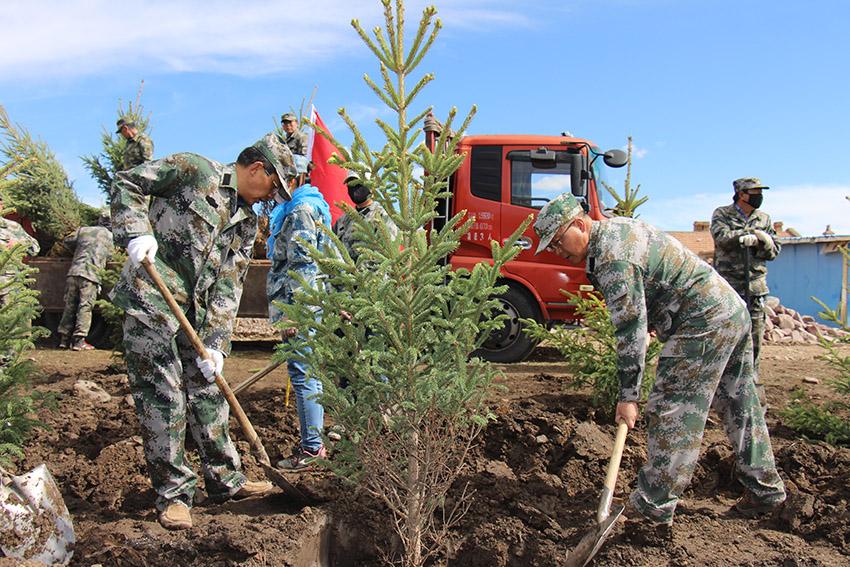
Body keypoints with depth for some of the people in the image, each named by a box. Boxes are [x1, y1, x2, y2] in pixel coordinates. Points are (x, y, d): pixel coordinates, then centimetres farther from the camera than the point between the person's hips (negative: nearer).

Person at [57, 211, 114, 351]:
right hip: (90, 275, -4)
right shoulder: (110, 236, 8)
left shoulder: (83, 230, 16)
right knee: (85, 307, -3)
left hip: (73, 272, 4)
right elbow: (110, 255, 15)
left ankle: (64, 339, 13)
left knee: (70, 305, 10)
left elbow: (67, 241, 26)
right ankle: (79, 340, -10)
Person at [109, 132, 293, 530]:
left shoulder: (247, 223, 13)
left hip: (196, 312, 7)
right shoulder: (194, 170, -4)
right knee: (162, 396, -3)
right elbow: (127, 184, -3)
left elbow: (229, 286, 8)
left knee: (209, 391, 13)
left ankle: (226, 480, 27)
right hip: (150, 300, -7)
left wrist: (215, 344, 0)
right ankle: (173, 493, 10)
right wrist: (136, 233, -19)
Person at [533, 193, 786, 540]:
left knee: (672, 416, -8)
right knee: (740, 406, 20)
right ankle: (765, 490, 34)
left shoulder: (612, 259, -21)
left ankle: (652, 514, -3)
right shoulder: (616, 226, 10)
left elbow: (631, 330, -22)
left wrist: (628, 396, -17)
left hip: (702, 324, -11)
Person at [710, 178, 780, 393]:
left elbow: (774, 251, 10)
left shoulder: (764, 219, 15)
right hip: (727, 283, -3)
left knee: (755, 335, 4)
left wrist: (764, 240, -11)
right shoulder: (721, 214, 4)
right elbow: (721, 236, -15)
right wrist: (751, 236, -23)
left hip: (755, 285, 3)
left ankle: (752, 380, 15)